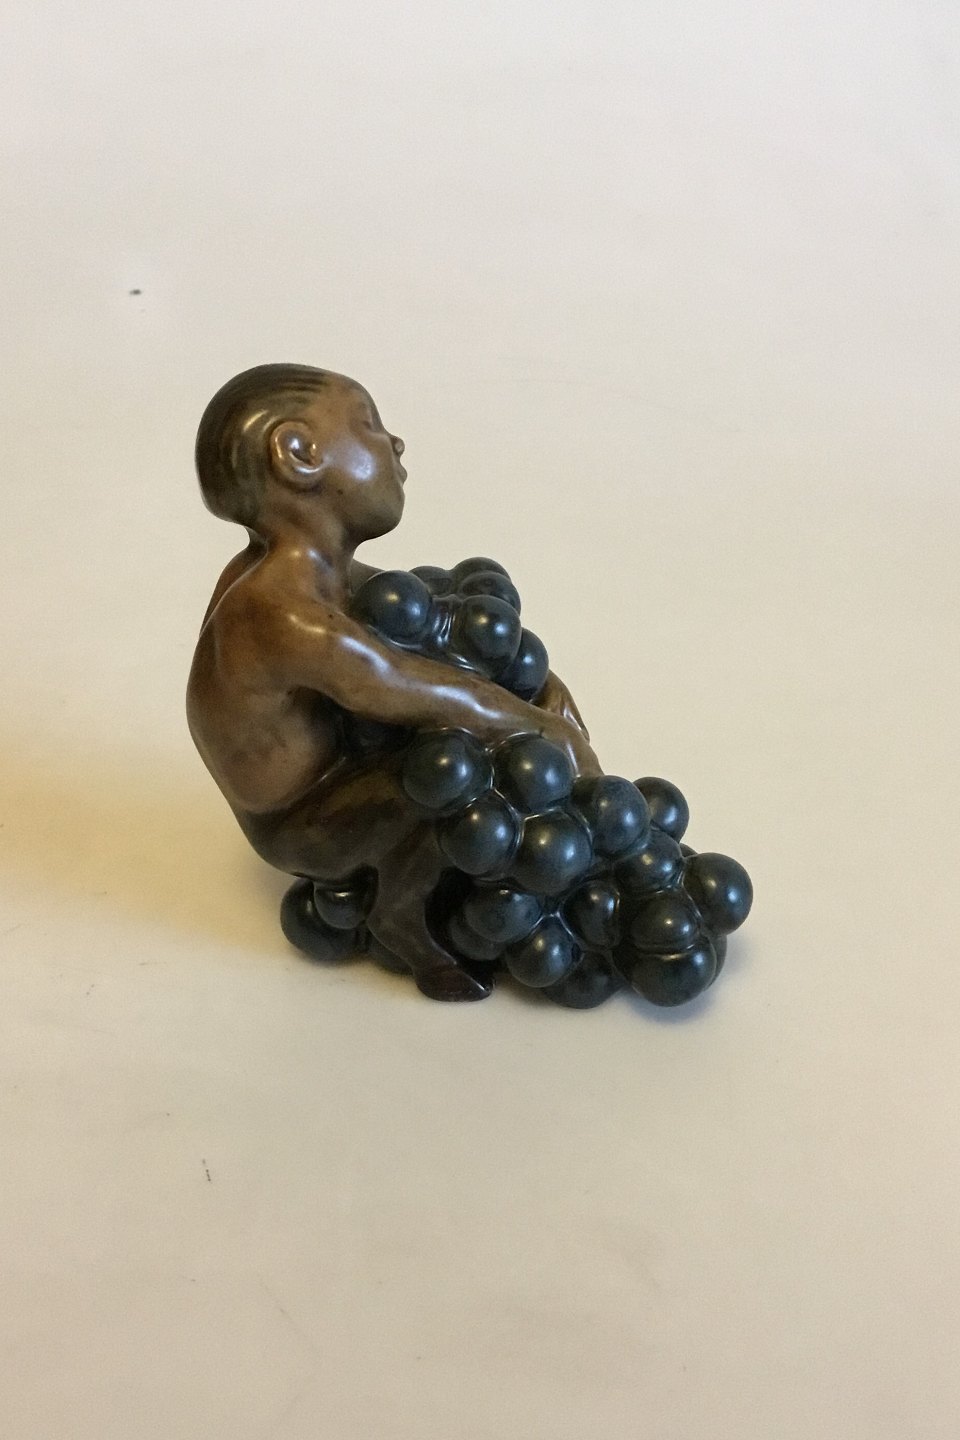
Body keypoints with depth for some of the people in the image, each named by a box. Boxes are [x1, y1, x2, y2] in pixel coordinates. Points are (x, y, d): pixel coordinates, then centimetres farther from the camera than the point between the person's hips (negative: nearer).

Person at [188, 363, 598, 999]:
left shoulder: (309, 568, -6)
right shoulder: (293, 623, -36)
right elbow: (449, 703, -32)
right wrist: (553, 732, -17)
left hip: (333, 767, 9)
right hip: (299, 828, -9)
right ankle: (399, 916, -7)